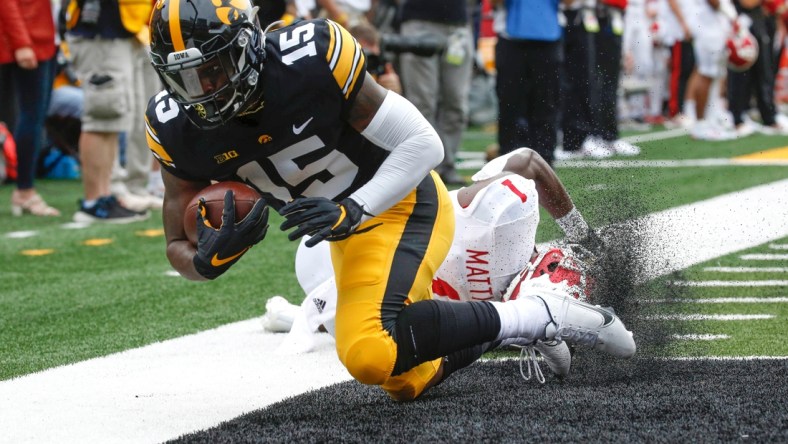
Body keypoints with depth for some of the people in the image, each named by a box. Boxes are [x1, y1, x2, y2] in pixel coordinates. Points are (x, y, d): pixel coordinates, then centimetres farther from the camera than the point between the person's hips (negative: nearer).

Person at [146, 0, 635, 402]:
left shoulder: (309, 58, -29)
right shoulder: (177, 129, -14)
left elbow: (424, 144, -21)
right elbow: (179, 251, -6)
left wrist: (353, 210, -33)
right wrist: (210, 258, -30)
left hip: (403, 206, -7)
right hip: (349, 229, 7)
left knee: (372, 354, -30)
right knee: (408, 382, 10)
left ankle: (540, 316, -16)